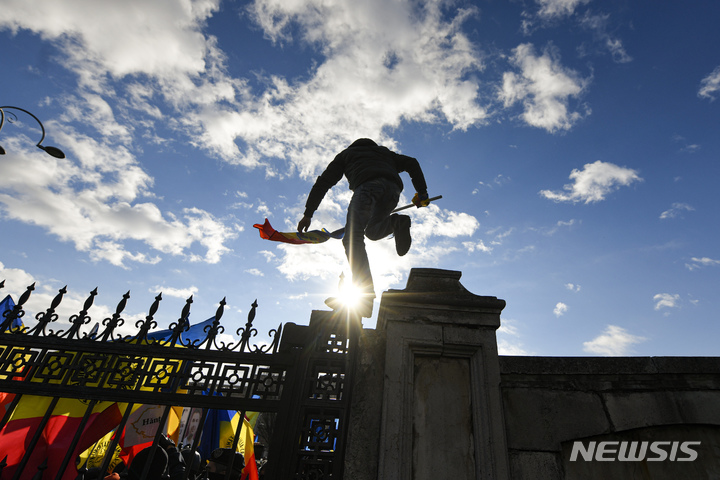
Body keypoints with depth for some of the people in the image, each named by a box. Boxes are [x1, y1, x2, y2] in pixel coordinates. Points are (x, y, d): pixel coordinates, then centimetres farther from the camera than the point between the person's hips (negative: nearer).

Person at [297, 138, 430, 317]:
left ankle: (365, 296, -29)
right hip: (392, 189, 5)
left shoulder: (346, 154, 35)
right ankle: (397, 222, -12)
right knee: (372, 231, 22)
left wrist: (308, 213, 23)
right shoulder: (385, 152, 43)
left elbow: (323, 182, 26)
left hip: (368, 187, -4)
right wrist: (422, 192, 27)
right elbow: (412, 163, 30)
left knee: (353, 238, -12)